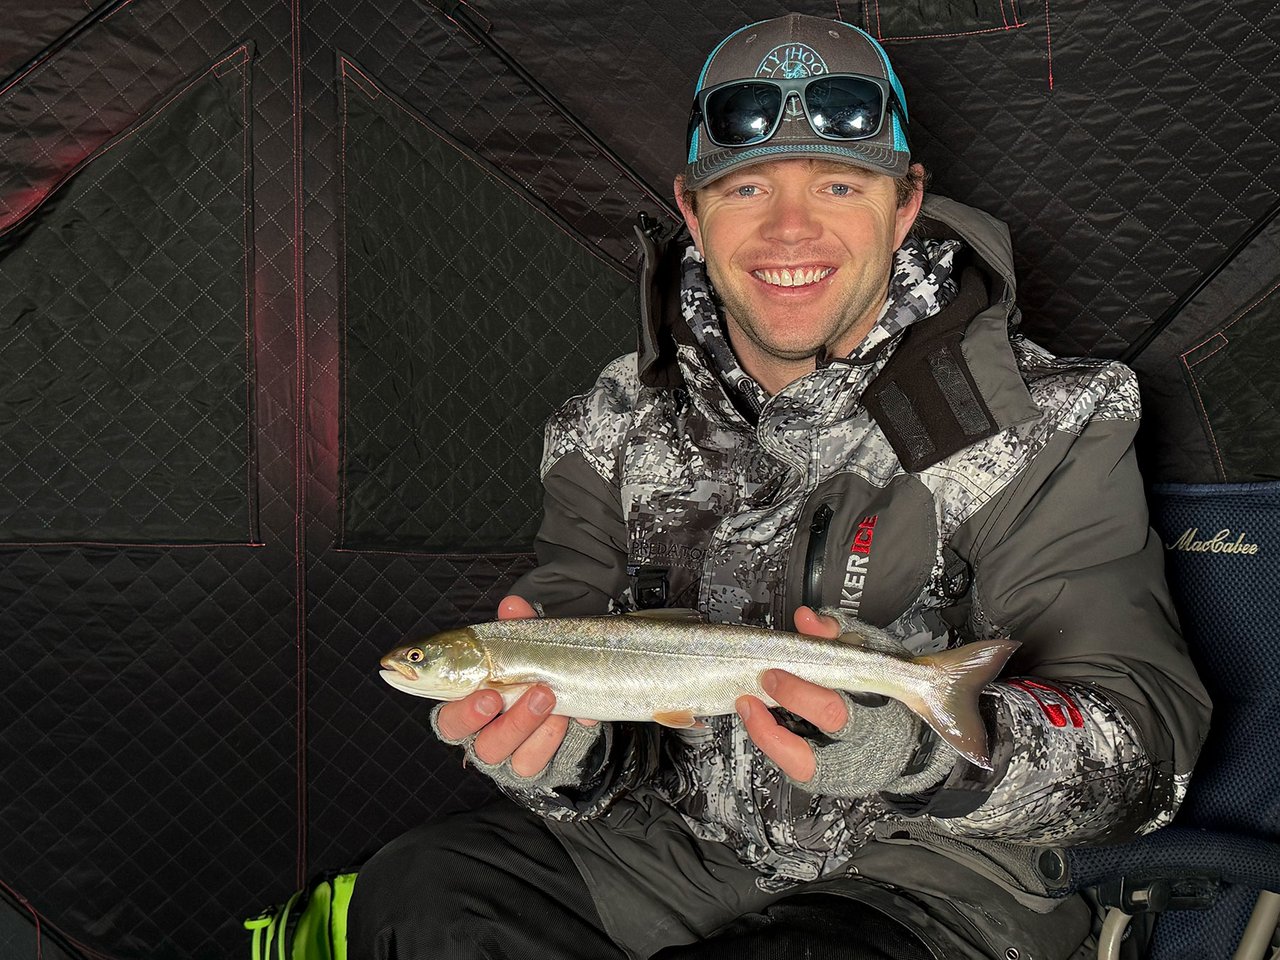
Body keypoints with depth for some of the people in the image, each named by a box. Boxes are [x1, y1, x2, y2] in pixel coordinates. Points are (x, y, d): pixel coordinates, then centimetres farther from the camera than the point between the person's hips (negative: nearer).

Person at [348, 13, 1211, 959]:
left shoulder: (1043, 429, -10)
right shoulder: (617, 426, 1)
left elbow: (1146, 743, -16)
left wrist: (920, 745, -36)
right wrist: (560, 754, -25)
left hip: (934, 872, -3)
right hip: (680, 841, 4)